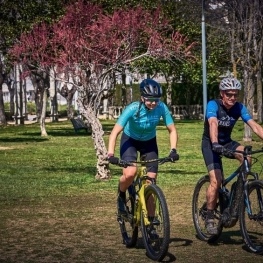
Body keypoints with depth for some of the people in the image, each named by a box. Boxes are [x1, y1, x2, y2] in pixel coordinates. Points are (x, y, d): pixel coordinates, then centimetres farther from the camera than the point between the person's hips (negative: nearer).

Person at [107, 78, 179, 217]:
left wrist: (173, 150, -29)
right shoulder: (133, 109, -32)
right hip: (130, 140, -3)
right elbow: (115, 132, -34)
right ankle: (121, 196, 5)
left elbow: (172, 130, -15)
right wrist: (110, 154, -45)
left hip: (149, 142, 3)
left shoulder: (161, 108, -26)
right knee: (130, 173, -27)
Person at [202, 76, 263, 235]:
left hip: (227, 142, 4)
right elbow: (213, 124, -40)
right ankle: (210, 218, -5)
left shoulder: (239, 108, -11)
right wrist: (215, 143, -57)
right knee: (216, 180, -19)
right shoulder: (213, 105, -23)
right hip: (210, 144, -4)